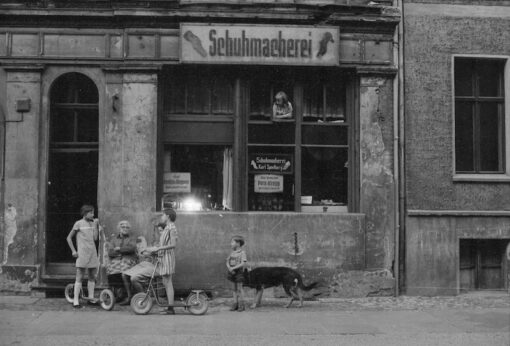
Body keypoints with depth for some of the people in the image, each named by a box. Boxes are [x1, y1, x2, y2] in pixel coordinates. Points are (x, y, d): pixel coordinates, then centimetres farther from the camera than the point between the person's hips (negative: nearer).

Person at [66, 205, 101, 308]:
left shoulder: (93, 223, 10)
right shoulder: (79, 223, -3)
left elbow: (96, 238, 2)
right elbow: (69, 238, 2)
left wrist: (96, 225, -2)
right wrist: (73, 251, -4)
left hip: (92, 253, 5)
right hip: (82, 254, -5)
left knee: (92, 276, 11)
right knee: (79, 277, -5)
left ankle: (91, 298, 22)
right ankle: (76, 301, -3)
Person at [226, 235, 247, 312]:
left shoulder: (242, 253, -11)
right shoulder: (232, 253, 9)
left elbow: (243, 263, -19)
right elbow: (227, 262, 8)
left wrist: (233, 268, -21)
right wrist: (229, 268, -13)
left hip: (239, 272, -6)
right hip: (233, 272, 6)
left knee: (239, 288, -3)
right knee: (235, 288, 10)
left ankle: (242, 305, 5)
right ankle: (235, 304, 15)